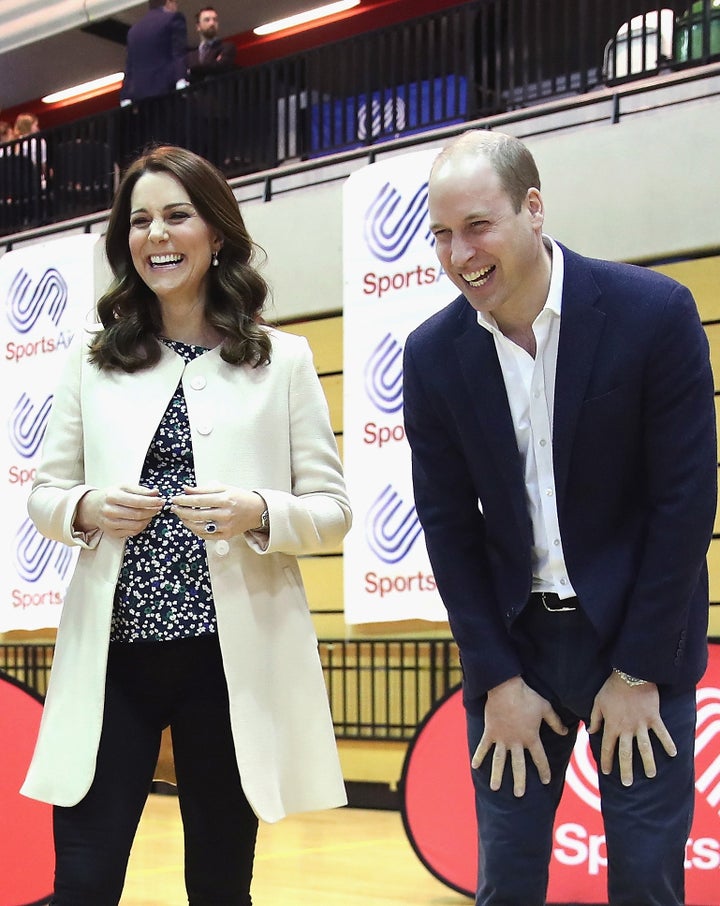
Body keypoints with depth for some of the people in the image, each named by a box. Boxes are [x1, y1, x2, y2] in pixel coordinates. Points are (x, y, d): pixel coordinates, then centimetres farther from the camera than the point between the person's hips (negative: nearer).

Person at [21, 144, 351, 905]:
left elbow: (333, 511, 3)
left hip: (233, 656, -1)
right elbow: (43, 494, 11)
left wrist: (258, 514, -17)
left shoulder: (282, 361, 3)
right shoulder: (93, 359, 9)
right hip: (112, 652, 1)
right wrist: (86, 511, -11)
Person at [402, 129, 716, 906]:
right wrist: (497, 679, -3)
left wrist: (639, 672, -10)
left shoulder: (655, 312, -13)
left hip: (637, 638, -2)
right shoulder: (433, 354, -4)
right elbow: (447, 523, 0)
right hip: (512, 642, 3)